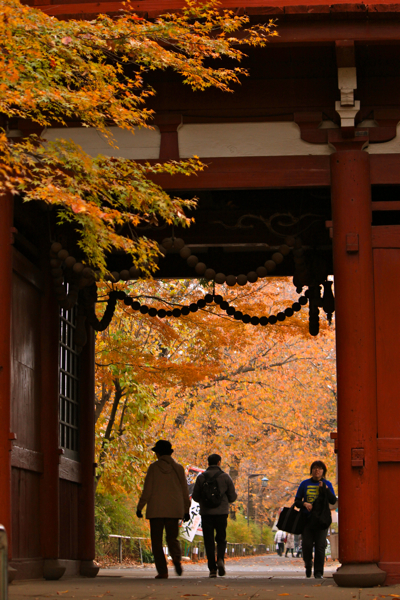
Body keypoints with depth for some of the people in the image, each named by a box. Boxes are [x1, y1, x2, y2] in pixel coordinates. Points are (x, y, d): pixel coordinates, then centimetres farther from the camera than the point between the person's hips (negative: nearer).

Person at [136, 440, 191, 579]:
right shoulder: (178, 468, 5)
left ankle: (162, 571, -4)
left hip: (156, 510, -2)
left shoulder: (154, 467, -3)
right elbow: (184, 491, 7)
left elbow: (147, 490, -5)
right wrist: (186, 510, 15)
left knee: (157, 541, 4)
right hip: (174, 509, 2)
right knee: (172, 538, 13)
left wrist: (139, 507, 3)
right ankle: (176, 557, -19)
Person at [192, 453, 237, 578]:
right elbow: (232, 497, 3)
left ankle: (212, 569, -3)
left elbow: (195, 497, 4)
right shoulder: (225, 477, 1)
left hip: (206, 513, 0)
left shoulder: (201, 477, 2)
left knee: (209, 541, 5)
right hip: (221, 512, 0)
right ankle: (220, 559, -15)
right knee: (221, 539, 12)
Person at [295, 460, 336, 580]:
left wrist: (325, 489, -12)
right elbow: (297, 501, 11)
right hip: (307, 519, 1)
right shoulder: (305, 484, 10)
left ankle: (318, 572, -2)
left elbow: (333, 501, -1)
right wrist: (304, 504, -10)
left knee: (320, 546, -8)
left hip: (321, 519, -1)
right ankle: (308, 565, 23)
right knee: (307, 545, -4)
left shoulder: (327, 484, 9)